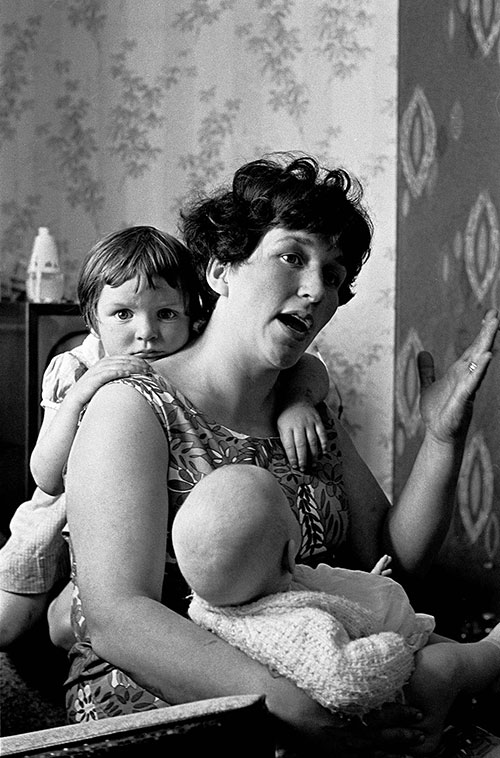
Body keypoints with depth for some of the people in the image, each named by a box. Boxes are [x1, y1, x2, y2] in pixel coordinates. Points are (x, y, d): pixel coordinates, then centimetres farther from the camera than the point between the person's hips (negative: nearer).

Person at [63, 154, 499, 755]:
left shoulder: (312, 418, 14)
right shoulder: (133, 408, -9)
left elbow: (391, 559, 8)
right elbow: (116, 618, -21)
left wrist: (443, 438, -5)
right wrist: (290, 710, -31)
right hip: (156, 702, -6)